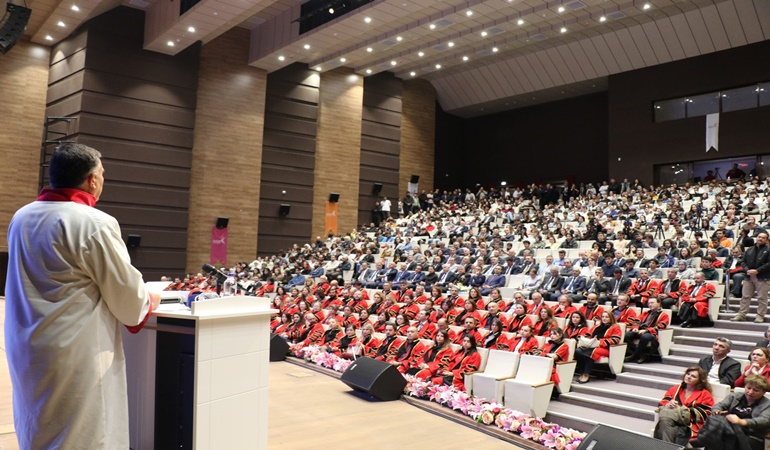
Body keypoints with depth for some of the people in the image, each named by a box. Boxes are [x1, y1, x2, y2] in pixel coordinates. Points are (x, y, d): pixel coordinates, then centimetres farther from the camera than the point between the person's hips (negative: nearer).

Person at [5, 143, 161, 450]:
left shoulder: (21, 218, 6)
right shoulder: (95, 223, -18)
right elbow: (127, 295, -11)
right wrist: (147, 302, 11)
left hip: (24, 350, 8)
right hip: (74, 355, -8)